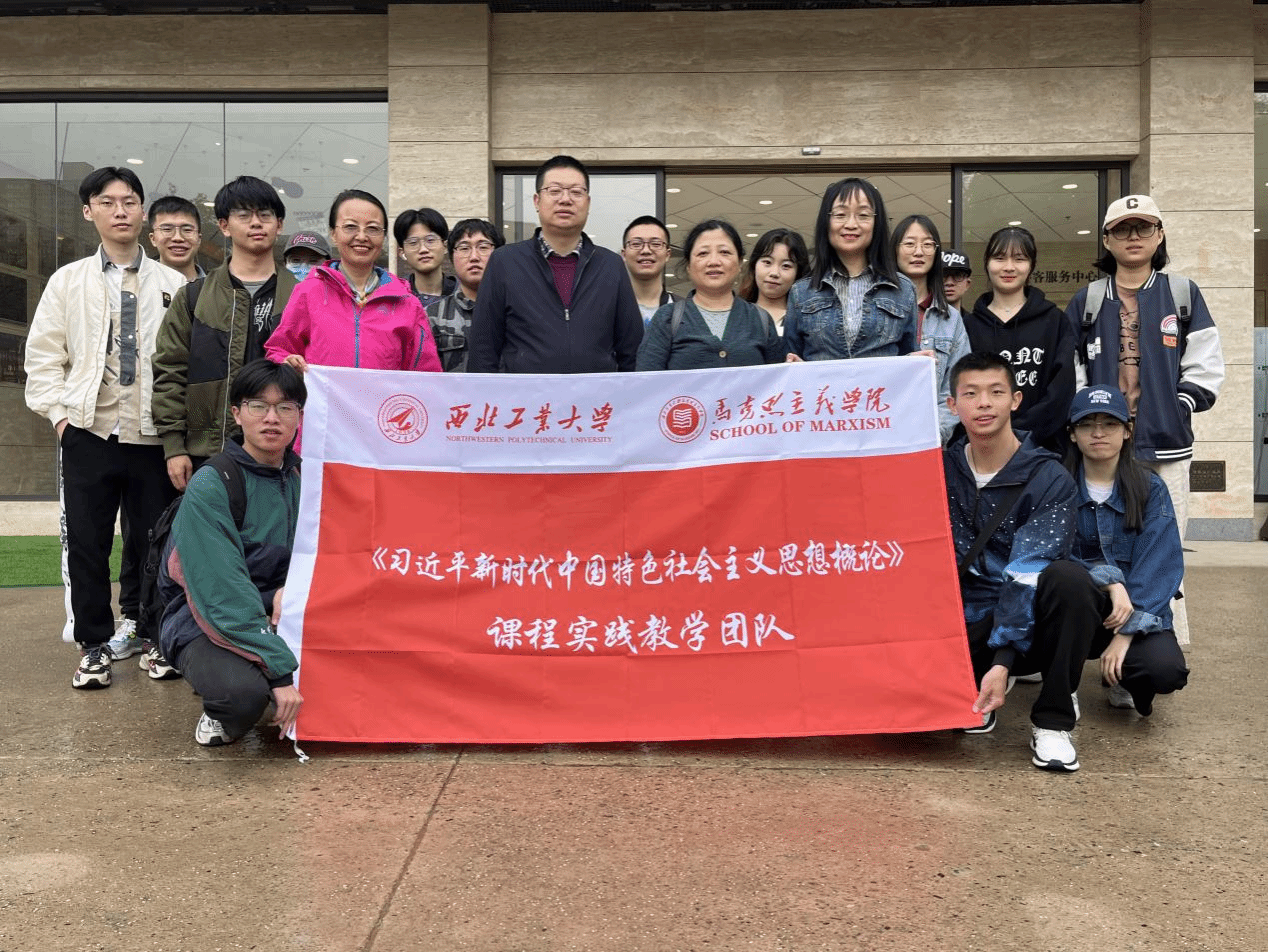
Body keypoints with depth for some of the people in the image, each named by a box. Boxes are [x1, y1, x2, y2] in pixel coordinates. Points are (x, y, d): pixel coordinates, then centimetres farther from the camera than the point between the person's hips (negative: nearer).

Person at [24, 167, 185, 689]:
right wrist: (59, 413, -2)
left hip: (154, 435, -1)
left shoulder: (174, 284, 5)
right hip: (88, 433, 1)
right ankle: (94, 645, 18)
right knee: (86, 544, 5)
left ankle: (150, 636, 23)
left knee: (153, 542, 6)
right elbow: (43, 356, 8)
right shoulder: (67, 281, 9)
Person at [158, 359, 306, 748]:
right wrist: (282, 671, -30)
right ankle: (223, 714, 1)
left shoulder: (302, 477, 3)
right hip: (205, 625, -6)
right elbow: (223, 594, -24)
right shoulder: (209, 487, -17)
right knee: (244, 687, -37)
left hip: (274, 617, 6)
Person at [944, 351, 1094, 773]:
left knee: (1068, 576, -35)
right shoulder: (941, 470, 2)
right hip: (969, 623, 3)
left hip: (1029, 626, -2)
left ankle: (1053, 719, -17)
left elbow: (1026, 575, -21)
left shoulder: (1049, 478, -11)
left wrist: (1003, 660, -30)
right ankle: (976, 687, 10)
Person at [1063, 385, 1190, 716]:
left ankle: (1121, 676, 9)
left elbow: (1161, 567, -9)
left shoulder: (1150, 488, -1)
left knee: (1166, 669, -29)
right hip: (1077, 610, -1)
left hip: (1137, 609, 1)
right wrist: (1109, 579, -25)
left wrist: (1127, 632, -20)